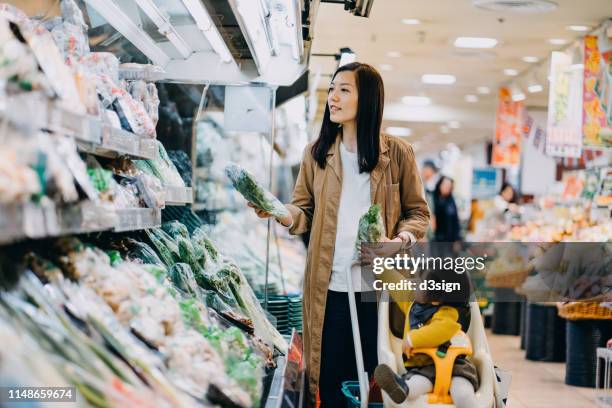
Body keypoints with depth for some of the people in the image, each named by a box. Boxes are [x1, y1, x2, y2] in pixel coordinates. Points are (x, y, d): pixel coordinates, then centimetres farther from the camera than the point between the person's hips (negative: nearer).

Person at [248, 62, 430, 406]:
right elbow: (304, 212, 8)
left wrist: (399, 241, -15)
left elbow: (418, 213, 5)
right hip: (328, 287, 2)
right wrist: (278, 212, -13)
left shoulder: (397, 153, 0)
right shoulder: (317, 153, 8)